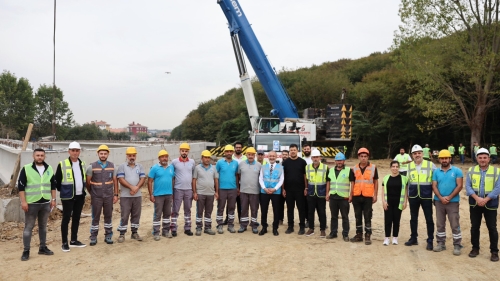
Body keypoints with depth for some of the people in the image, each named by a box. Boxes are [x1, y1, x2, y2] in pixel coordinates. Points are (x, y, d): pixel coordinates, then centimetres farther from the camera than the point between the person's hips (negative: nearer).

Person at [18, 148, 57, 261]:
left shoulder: (49, 169, 7)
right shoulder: (26, 169, -6)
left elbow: (53, 185, 13)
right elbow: (21, 186, -7)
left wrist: (53, 199, 8)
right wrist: (23, 201, -12)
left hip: (46, 203, 4)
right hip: (31, 203, -4)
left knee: (43, 226, 13)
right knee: (28, 227, 1)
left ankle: (43, 247, 23)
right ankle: (26, 251, 8)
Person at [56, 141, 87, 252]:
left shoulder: (83, 164, 8)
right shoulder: (62, 165, -10)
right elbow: (57, 180, -4)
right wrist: (62, 190, 2)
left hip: (80, 196, 5)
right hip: (68, 197, -5)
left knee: (76, 218, 12)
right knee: (66, 219, 0)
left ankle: (74, 240, 23)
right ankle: (64, 243, 9)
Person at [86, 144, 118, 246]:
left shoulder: (112, 166, 3)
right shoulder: (92, 166, -5)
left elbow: (115, 181, 6)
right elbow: (88, 182, 1)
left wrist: (116, 194, 2)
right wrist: (91, 193, 8)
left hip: (109, 196, 2)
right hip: (96, 197, -2)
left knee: (108, 216, 10)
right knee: (95, 217, 5)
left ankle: (108, 236, 21)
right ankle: (93, 237, 16)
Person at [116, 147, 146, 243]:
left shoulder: (140, 166, 9)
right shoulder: (122, 166, -1)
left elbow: (143, 178, 0)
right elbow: (121, 179, -11)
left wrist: (136, 188, -16)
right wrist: (132, 187, -19)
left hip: (137, 195, 4)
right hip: (125, 196, -3)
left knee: (136, 215, 9)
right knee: (124, 215, -1)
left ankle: (134, 233, 19)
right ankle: (122, 234, 8)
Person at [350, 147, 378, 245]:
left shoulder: (373, 168, -1)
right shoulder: (354, 169, 6)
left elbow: (376, 182, 3)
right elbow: (352, 183, 9)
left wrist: (375, 195, -2)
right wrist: (350, 195, 5)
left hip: (368, 196, -3)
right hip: (356, 196, 3)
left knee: (367, 217, 2)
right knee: (358, 217, 11)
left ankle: (368, 236, 11)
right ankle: (359, 235, 21)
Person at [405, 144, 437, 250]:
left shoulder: (430, 165, -5)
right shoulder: (409, 166, 4)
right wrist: (408, 195, 11)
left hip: (426, 196, -3)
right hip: (413, 197, 3)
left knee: (429, 219, 5)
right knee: (413, 218, 12)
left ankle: (430, 241, 16)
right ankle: (413, 238, 25)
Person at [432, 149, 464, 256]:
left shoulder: (457, 171, -3)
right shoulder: (436, 172, 6)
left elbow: (459, 186, -8)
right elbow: (434, 186, 2)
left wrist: (449, 197, -15)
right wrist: (441, 198, -13)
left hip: (453, 202, -3)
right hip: (439, 201, 3)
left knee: (455, 225, 0)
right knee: (440, 224, 11)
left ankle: (457, 246, 9)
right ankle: (441, 243, 21)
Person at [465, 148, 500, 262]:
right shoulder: (471, 171, 2)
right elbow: (468, 186, -3)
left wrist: (485, 199, -19)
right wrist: (477, 198, -17)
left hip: (490, 204, -2)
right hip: (474, 204, 2)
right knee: (474, 227, 10)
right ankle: (475, 248, 23)